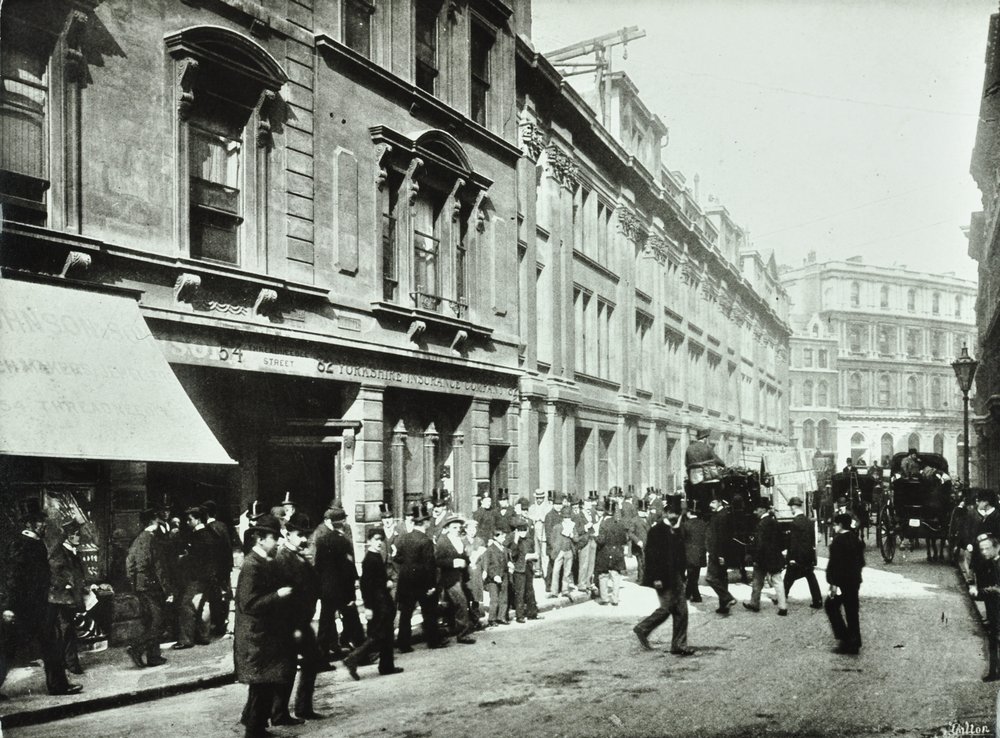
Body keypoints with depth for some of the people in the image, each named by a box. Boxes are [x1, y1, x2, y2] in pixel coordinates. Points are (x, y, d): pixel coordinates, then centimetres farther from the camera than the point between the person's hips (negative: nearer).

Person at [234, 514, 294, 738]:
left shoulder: (268, 564, 10)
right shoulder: (251, 566, -17)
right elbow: (248, 604, -23)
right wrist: (278, 595, -21)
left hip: (271, 634, 9)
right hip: (257, 639, -9)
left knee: (270, 685, 15)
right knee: (261, 688, -1)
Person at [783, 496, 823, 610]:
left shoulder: (795, 522, -16)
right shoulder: (809, 522, 7)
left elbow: (794, 541, -18)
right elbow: (813, 540, 12)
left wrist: (792, 558, -15)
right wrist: (813, 557, 17)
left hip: (798, 556, -7)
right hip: (809, 555, 7)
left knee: (789, 578, 5)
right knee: (811, 578, 10)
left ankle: (782, 598, 14)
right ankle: (818, 601, 9)